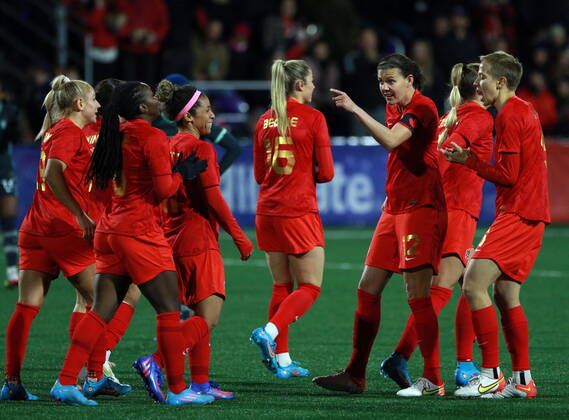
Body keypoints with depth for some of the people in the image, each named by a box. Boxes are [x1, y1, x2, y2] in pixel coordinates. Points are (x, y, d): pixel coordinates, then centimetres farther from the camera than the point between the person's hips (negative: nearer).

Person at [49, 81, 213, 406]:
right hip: (139, 230, -8)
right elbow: (163, 189, -16)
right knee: (169, 308, 0)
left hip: (111, 227, 8)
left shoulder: (120, 135, 12)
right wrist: (182, 173, 4)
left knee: (103, 310, 7)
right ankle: (177, 390, 3)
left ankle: (65, 382, 0)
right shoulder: (153, 137, -11)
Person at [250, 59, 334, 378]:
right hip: (299, 210, -6)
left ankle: (281, 358, 10)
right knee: (310, 286, 0)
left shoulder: (265, 120, 10)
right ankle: (270, 332, -20)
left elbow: (260, 174, 13)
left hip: (268, 209, 6)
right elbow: (326, 172, -6)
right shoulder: (313, 118, -7)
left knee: (282, 286, 13)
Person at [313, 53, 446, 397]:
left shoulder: (422, 108, -12)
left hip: (420, 208, -9)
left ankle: (433, 381, -7)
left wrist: (355, 109, -26)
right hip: (395, 209, 9)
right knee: (368, 288, 6)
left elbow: (391, 140, -28)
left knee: (417, 295, -11)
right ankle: (355, 375, 11)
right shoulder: (395, 109, 16)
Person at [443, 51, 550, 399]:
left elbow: (508, 175, -15)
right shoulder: (525, 111, 18)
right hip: (531, 215, 10)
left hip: (517, 214, -10)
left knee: (474, 285, -14)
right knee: (506, 295, 12)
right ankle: (522, 380, 13)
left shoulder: (510, 115, -11)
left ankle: (492, 376, -16)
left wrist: (469, 161, -5)